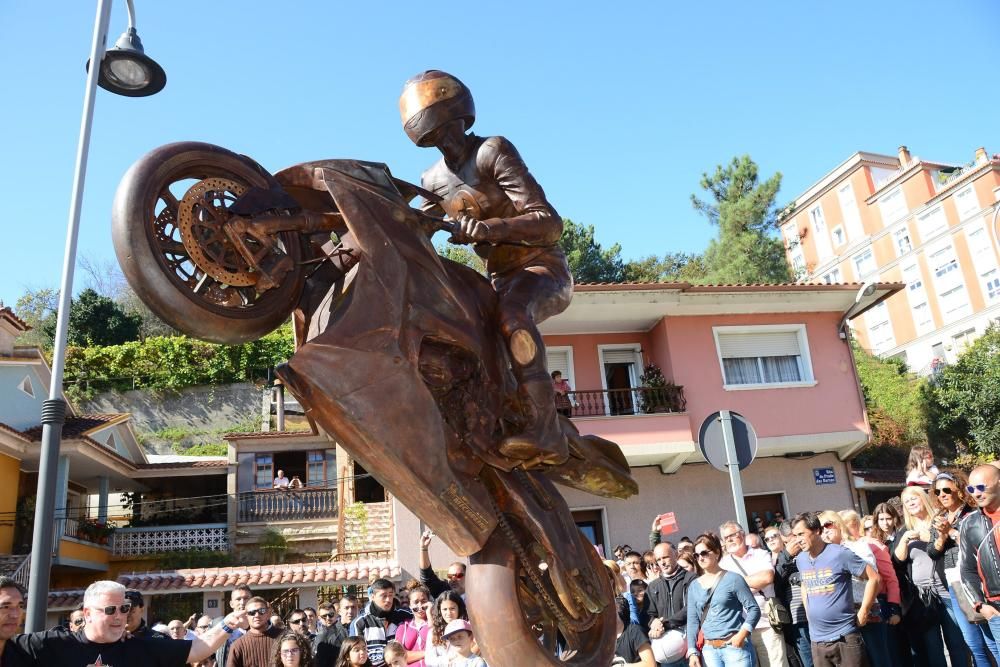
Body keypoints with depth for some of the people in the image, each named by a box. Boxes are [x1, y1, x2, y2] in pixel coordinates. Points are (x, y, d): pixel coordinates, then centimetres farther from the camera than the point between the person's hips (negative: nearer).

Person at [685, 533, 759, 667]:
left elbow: (754, 609, -5)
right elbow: (692, 621, 8)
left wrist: (742, 634, -19)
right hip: (709, 650, 4)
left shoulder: (733, 579, -3)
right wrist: (692, 652, 0)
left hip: (735, 647, -4)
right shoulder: (694, 586, 8)